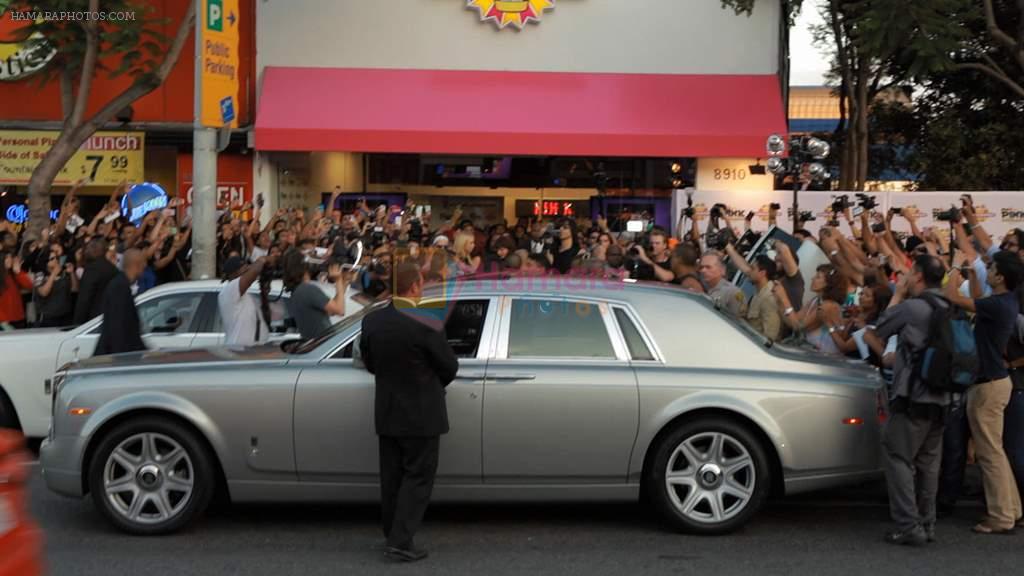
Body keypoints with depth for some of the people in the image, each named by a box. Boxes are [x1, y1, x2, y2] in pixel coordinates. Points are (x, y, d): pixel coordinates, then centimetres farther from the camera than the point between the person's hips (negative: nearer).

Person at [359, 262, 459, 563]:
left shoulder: (371, 322, -5)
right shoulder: (424, 327, -21)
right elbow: (450, 368, -7)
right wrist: (434, 383, 14)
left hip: (386, 413, 6)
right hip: (421, 414, -6)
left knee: (392, 477, 16)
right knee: (418, 477, 3)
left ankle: (392, 535, 26)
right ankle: (401, 541, -1)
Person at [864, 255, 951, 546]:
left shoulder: (911, 307, -14)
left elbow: (879, 330, 1)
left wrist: (897, 295, 8)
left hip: (913, 397, -8)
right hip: (939, 398, 8)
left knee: (898, 457, -3)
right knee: (927, 462, 13)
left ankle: (909, 526, -9)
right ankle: (926, 524, 17)